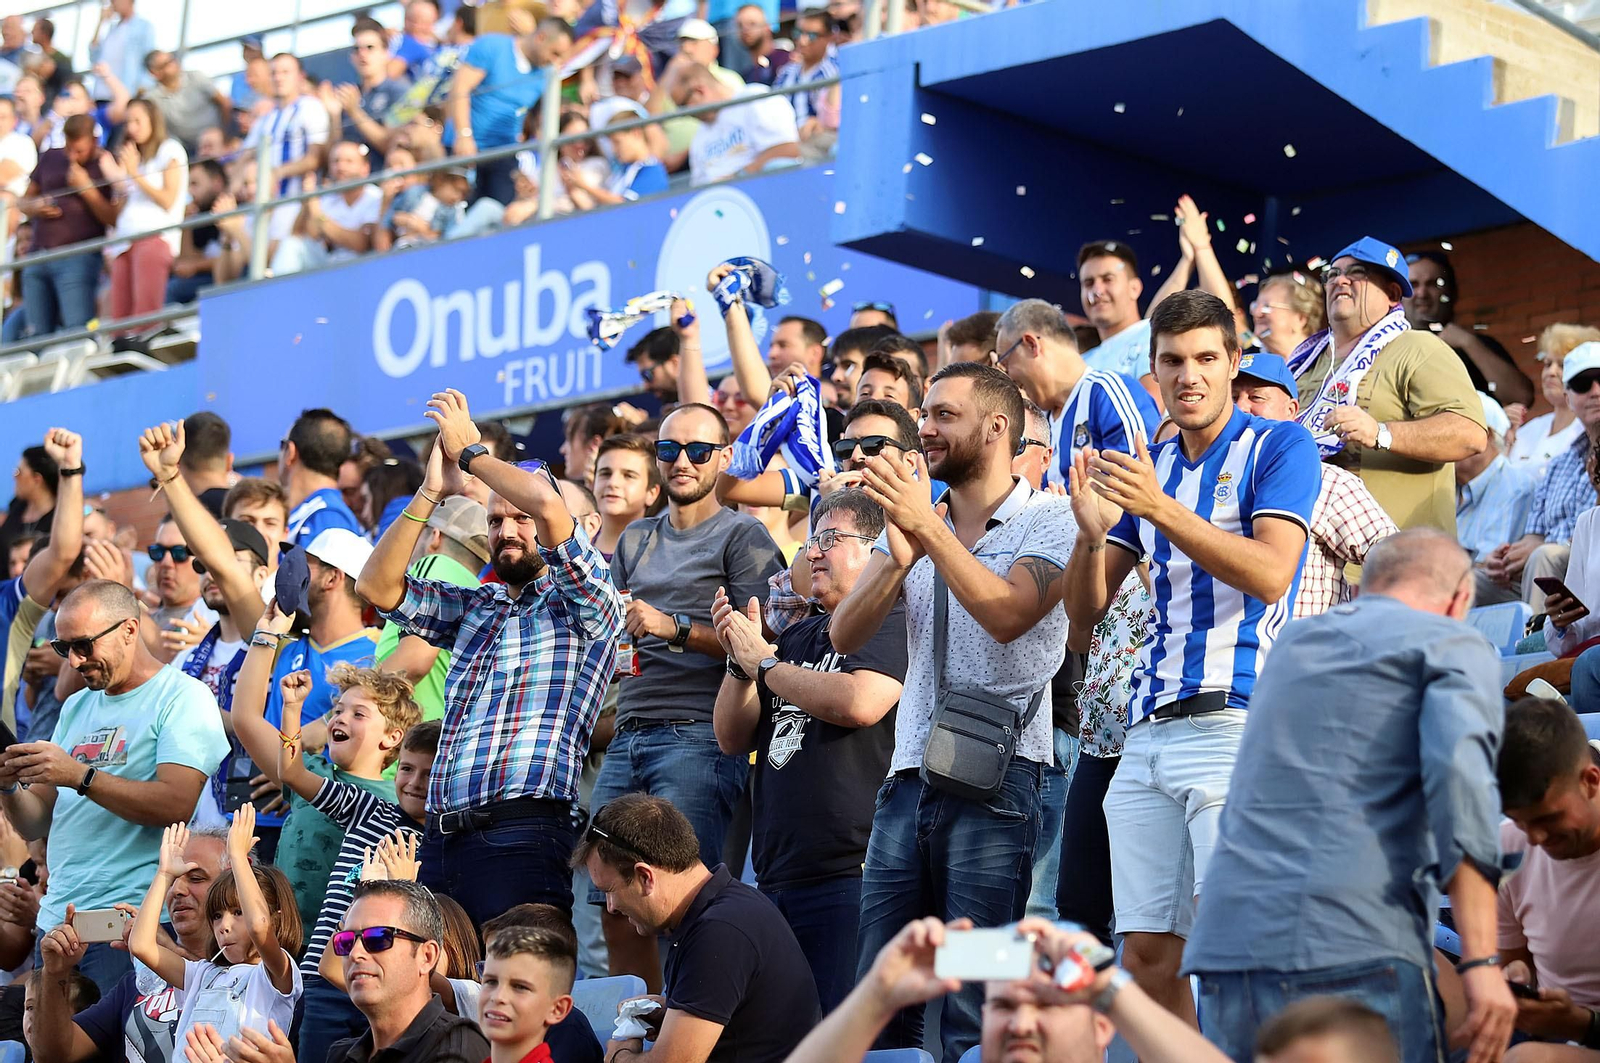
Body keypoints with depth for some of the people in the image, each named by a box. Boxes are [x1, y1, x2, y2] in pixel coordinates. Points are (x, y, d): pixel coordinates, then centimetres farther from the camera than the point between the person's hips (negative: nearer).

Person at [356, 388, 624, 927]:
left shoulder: (582, 603, 4)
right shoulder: (473, 608, 24)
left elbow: (549, 505, -12)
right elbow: (377, 586, 15)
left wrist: (471, 451, 2)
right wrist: (430, 493, 8)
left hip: (523, 831, -6)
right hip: (442, 835, 6)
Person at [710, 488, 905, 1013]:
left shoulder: (895, 623, -3)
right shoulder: (798, 635, 23)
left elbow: (859, 703, -21)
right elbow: (732, 737, 22)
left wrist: (763, 660, -5)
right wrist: (740, 659, 3)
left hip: (850, 872, -8)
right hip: (774, 880, 8)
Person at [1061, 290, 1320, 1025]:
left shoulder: (1278, 447, 2)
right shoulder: (1146, 467, 19)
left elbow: (1271, 574, -14)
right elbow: (1085, 613, 15)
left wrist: (1161, 508, -22)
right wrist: (1092, 534, -6)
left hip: (1240, 718, -6)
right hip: (1149, 732, 6)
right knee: (1146, 953, 2)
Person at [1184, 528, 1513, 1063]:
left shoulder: (1292, 643, 28)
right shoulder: (1453, 646, 9)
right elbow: (1457, 769, -9)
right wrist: (1481, 961, -15)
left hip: (1223, 947, 6)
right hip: (1355, 951, -6)